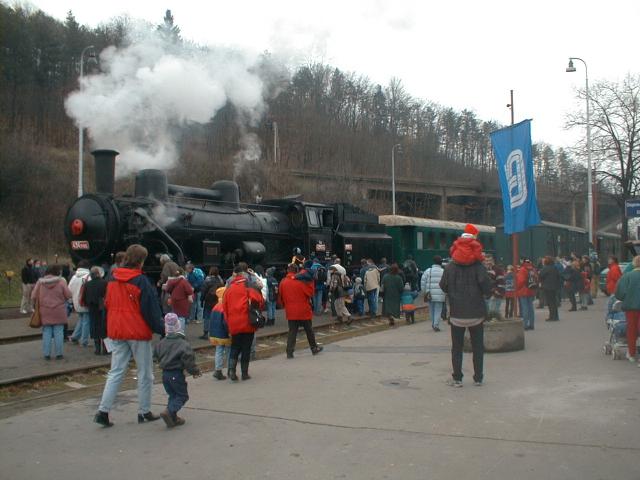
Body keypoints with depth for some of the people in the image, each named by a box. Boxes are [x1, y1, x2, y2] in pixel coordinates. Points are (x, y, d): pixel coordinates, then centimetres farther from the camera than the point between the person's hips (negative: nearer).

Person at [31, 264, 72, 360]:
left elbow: (33, 297, 1)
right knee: (58, 332, 5)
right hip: (59, 311, -2)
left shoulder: (40, 282, -2)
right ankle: (59, 354, 8)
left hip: (45, 312, 2)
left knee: (46, 332, 10)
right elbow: (68, 295, -8)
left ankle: (46, 354, 11)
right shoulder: (61, 281, -9)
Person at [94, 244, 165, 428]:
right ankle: (144, 412, 14)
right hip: (138, 332, -6)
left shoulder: (113, 280, 6)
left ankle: (103, 411, 1)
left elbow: (107, 304, 14)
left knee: (116, 372, 10)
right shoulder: (141, 281, -13)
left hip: (116, 332, 6)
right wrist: (162, 330, -7)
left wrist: (110, 330, 21)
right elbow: (151, 310, -13)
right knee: (145, 374, 7)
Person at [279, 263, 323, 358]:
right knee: (309, 330, 13)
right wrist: (310, 283, 0)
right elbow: (310, 293, -9)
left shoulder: (283, 282, -1)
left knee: (292, 331, 6)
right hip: (304, 311, -2)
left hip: (291, 312, 3)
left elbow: (280, 298, 6)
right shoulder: (301, 281, -11)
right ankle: (314, 348, 25)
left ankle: (289, 352, -3)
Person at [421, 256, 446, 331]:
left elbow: (423, 282, 2)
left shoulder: (428, 271, 3)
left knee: (431, 310, 15)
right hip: (440, 295, -2)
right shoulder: (443, 271, -1)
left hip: (430, 295, 2)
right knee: (438, 311, 2)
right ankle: (436, 326, -5)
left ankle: (433, 324, 24)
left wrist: (424, 293, 11)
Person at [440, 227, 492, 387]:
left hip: (456, 313, 1)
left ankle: (457, 378, 9)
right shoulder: (478, 266, -7)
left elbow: (443, 286, 1)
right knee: (477, 346, 11)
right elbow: (486, 283, -16)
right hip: (476, 313, -1)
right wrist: (486, 295, 3)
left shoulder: (450, 266, -2)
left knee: (457, 347, 9)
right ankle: (478, 378, 15)